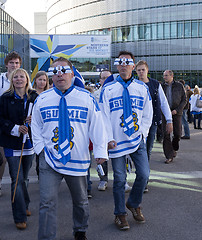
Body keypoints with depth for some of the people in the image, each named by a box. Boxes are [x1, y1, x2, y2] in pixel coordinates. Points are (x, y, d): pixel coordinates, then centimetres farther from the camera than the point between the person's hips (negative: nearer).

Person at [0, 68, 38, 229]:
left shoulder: (34, 97, 4)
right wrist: (15, 128, -17)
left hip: (29, 143, 3)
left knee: (24, 178, 16)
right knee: (18, 180, -4)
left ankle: (24, 206, 35)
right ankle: (20, 217, 3)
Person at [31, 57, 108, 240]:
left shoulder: (87, 98, -3)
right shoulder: (42, 99, 2)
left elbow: (97, 125, 0)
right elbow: (36, 126, 13)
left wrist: (100, 151, -4)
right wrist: (41, 147, 1)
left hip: (77, 159, 0)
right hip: (49, 160, 0)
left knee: (81, 200, 18)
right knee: (48, 203, -7)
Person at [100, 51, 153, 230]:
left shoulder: (142, 88, 6)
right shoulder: (108, 89, 0)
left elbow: (147, 114, 10)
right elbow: (104, 116, -1)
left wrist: (141, 132, -1)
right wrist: (109, 139, -8)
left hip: (137, 140, 2)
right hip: (117, 141, -2)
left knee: (144, 174, 0)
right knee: (119, 179, 3)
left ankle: (133, 204, 26)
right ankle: (120, 214, 20)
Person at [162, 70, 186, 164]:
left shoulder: (179, 86, 3)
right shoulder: (162, 86, 7)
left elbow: (184, 100, 3)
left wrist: (177, 110, -9)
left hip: (176, 113, -1)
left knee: (177, 133, -1)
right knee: (166, 134, -6)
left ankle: (174, 148, 29)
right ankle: (169, 156, 0)